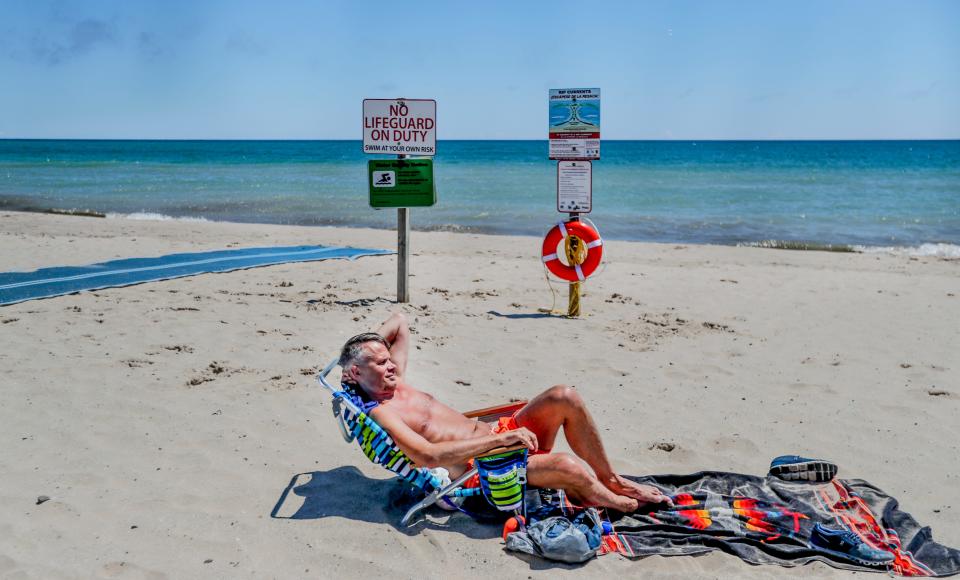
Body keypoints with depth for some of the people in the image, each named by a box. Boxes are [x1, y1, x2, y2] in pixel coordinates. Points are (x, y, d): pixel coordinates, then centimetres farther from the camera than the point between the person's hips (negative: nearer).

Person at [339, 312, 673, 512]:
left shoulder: (396, 383, 13)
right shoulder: (379, 414, -13)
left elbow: (399, 321, 29)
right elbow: (430, 456, -28)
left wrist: (365, 348, 13)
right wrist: (500, 439, -28)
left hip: (496, 435, 9)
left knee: (564, 397, -12)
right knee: (568, 466, -31)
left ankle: (610, 479, 4)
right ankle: (622, 503, 2)